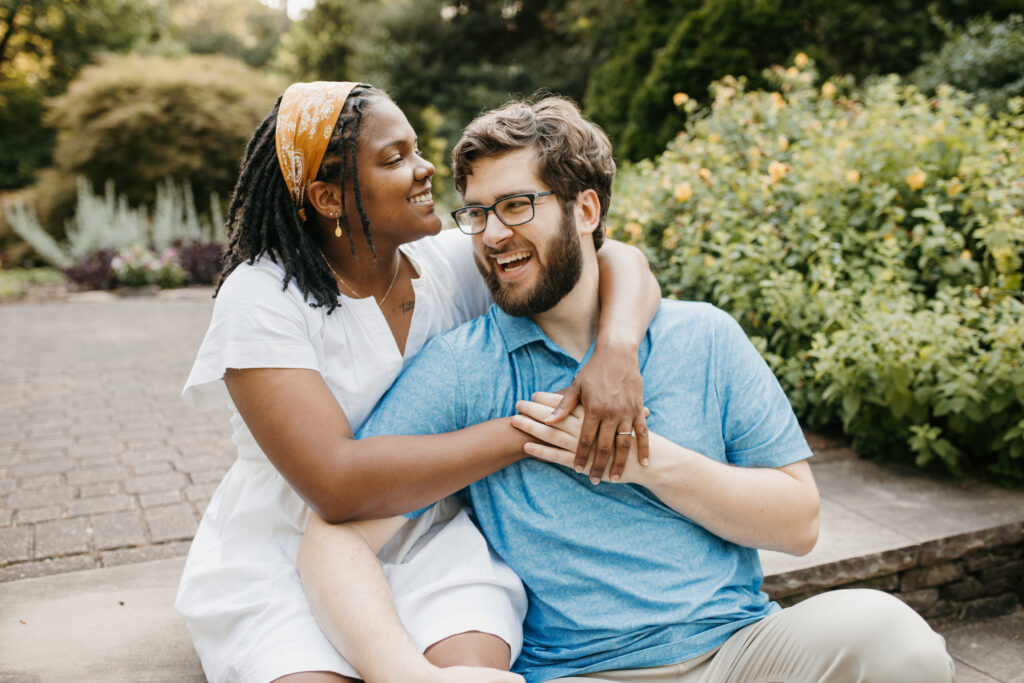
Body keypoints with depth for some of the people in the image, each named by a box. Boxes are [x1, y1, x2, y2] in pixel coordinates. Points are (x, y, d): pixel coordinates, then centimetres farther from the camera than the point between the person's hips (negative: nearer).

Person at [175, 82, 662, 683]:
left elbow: (623, 261, -2)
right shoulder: (262, 296, -14)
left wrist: (617, 351, -25)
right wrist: (527, 431, -23)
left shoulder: (451, 265, -2)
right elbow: (335, 485, -25)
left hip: (429, 546, 3)